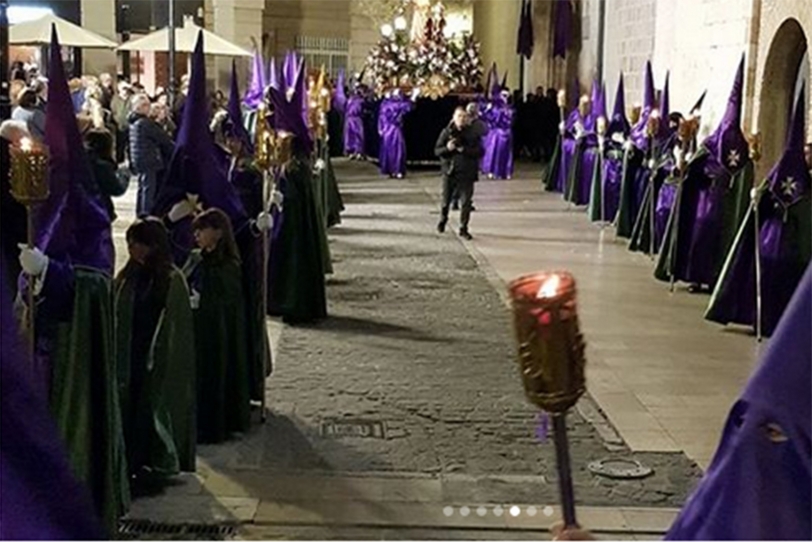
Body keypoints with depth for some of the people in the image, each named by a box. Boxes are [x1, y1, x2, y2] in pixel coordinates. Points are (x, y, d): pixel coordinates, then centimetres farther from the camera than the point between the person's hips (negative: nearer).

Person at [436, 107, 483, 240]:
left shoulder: (472, 134, 0)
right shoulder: (446, 132, 0)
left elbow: (480, 152, -6)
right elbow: (437, 150, 1)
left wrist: (464, 150, -19)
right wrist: (447, 148, -20)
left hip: (466, 173, 0)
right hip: (449, 171, 0)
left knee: (466, 202, -2)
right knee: (446, 200, 11)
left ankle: (463, 229, 8)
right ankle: (442, 220, 39)